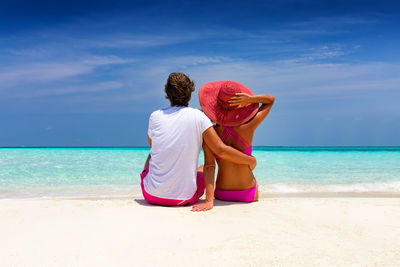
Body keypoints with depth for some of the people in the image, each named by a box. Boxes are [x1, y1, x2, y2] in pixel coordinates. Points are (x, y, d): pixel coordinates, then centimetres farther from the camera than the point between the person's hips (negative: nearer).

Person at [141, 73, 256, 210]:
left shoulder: (155, 116, -1)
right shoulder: (198, 117, -7)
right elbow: (221, 150, -9)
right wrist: (251, 160, 6)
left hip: (152, 195, 2)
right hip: (184, 199, -1)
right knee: (204, 168, 26)